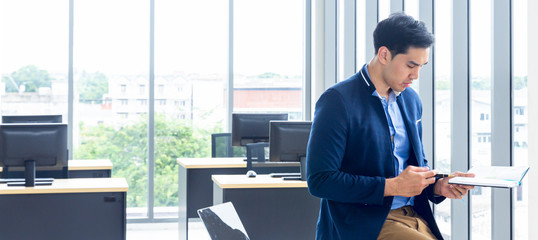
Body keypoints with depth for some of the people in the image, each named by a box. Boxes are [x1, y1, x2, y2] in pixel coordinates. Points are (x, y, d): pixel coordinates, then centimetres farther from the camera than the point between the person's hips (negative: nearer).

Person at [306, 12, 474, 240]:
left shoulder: (411, 99, 14)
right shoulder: (338, 100, -10)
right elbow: (319, 180, -15)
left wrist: (438, 186, 3)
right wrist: (392, 186, -16)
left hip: (413, 217, 7)